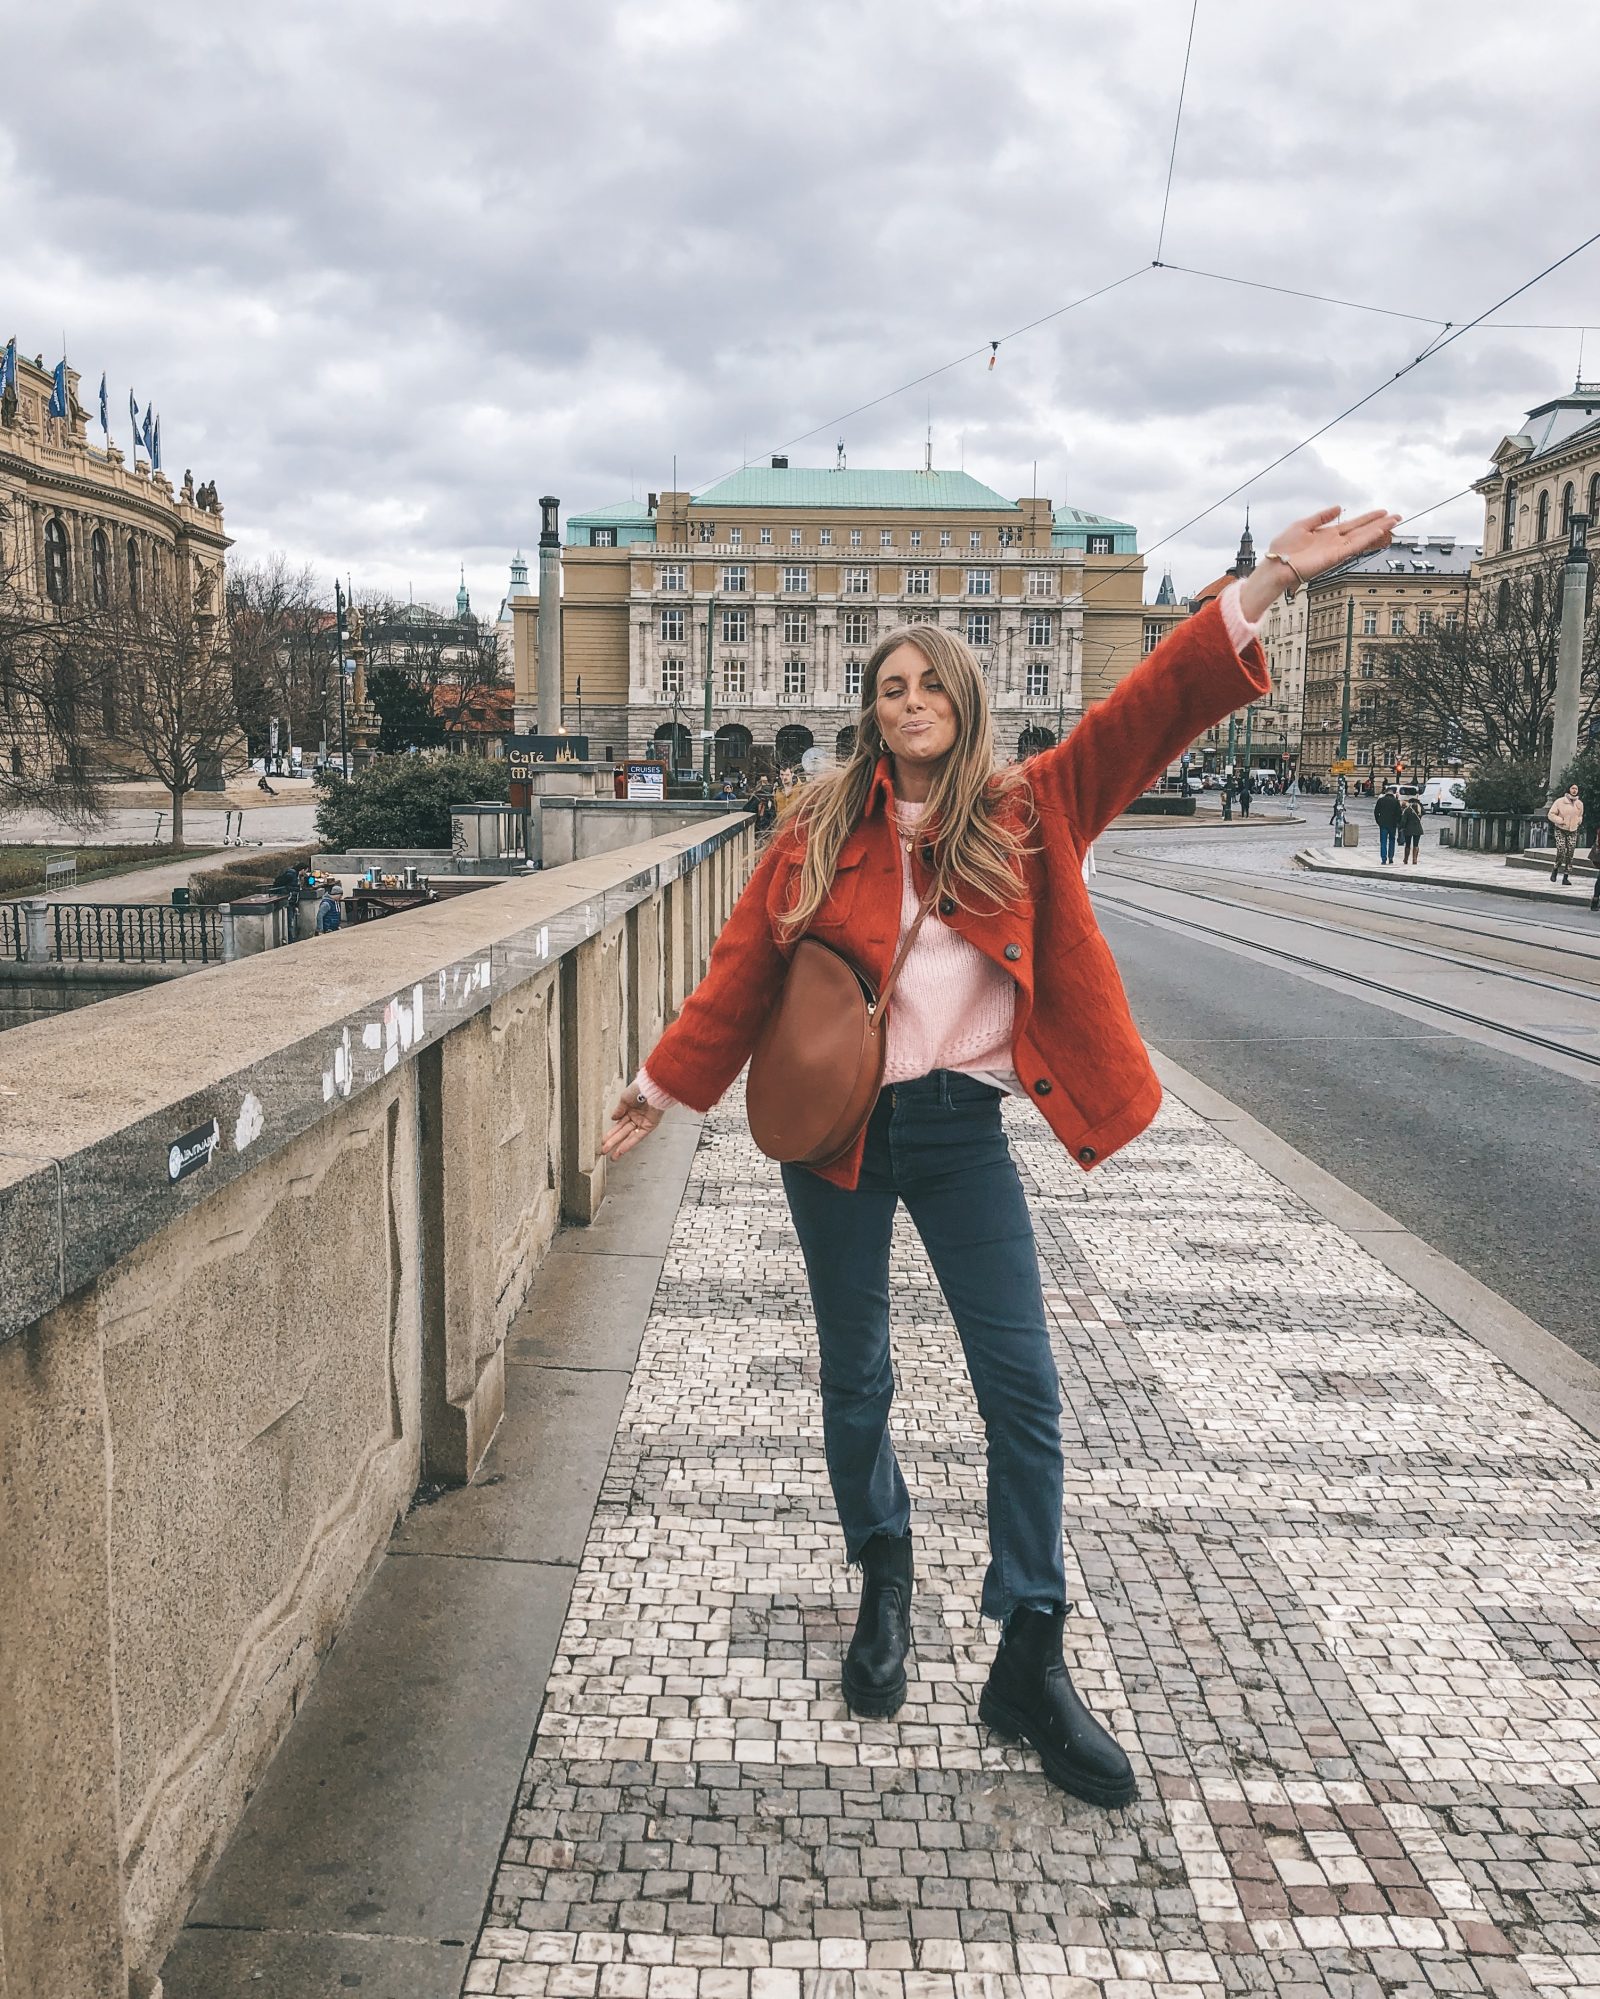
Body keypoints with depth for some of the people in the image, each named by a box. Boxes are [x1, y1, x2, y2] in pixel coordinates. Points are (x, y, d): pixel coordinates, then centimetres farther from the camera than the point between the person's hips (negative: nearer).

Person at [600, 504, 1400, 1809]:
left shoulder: (1026, 814, 0)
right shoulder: (821, 828, -1)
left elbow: (1147, 714, -9)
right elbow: (744, 967, 1)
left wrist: (1267, 585, -17)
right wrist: (662, 1086, 2)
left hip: (961, 1127, 0)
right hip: (836, 1124, 0)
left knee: (1024, 1386, -3)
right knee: (856, 1380, 12)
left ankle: (1031, 1663, 11)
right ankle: (884, 1581, 37)